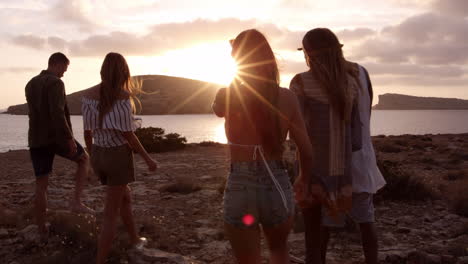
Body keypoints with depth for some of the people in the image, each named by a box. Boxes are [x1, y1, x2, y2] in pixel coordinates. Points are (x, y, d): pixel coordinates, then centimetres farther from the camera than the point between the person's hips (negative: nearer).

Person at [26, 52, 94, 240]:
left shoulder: (30, 85, 16)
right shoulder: (55, 83, -11)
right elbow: (57, 113, -23)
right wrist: (69, 138, -23)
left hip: (36, 140, 7)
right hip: (56, 138, -7)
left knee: (41, 185, 9)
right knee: (84, 160, 19)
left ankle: (42, 231, 13)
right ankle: (76, 201, 7)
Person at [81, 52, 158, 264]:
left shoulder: (88, 94, 1)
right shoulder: (123, 96, -17)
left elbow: (87, 131, 5)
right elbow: (128, 135, -16)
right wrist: (148, 159, -5)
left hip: (98, 155, 7)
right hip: (118, 157, -6)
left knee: (125, 197, 28)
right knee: (111, 213, 0)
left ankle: (135, 239, 45)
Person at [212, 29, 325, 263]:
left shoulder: (227, 96, -9)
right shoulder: (287, 97, -3)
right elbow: (305, 148, 1)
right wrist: (306, 179, 17)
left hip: (240, 189, -2)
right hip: (278, 186, 3)